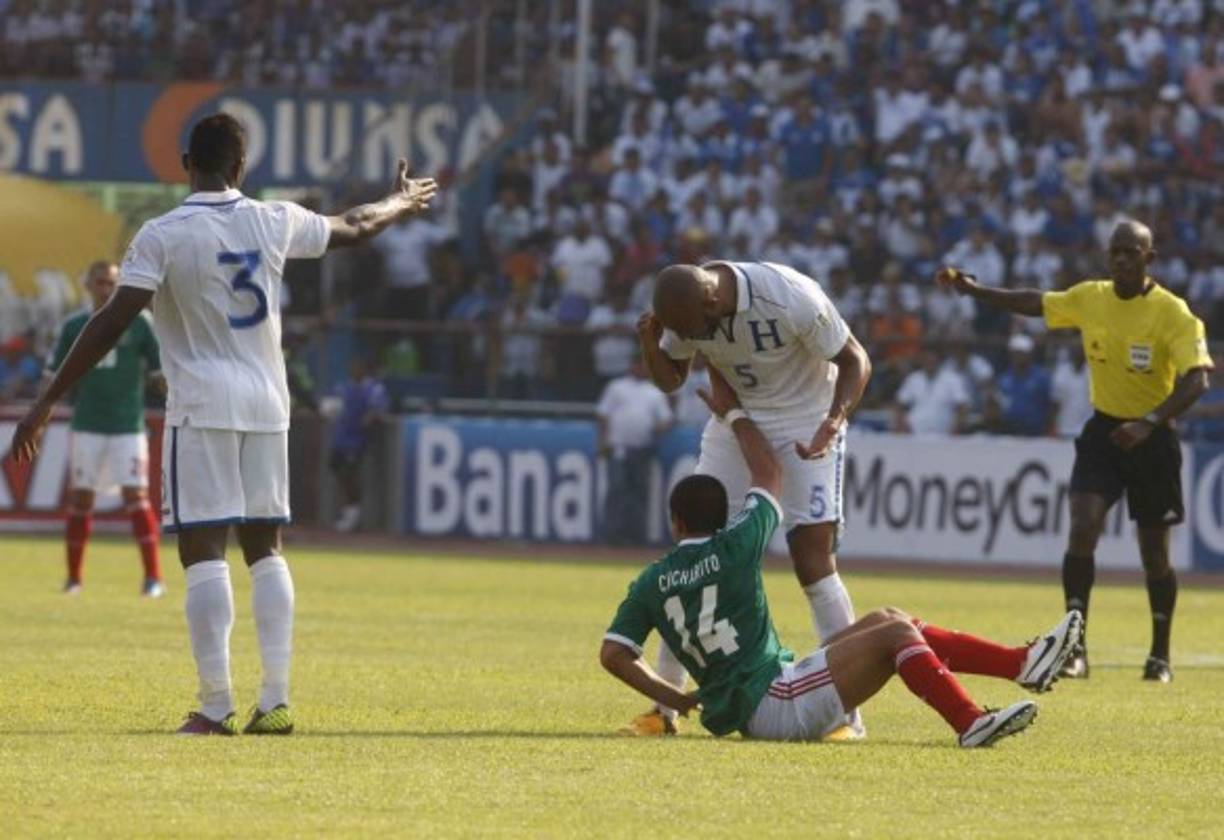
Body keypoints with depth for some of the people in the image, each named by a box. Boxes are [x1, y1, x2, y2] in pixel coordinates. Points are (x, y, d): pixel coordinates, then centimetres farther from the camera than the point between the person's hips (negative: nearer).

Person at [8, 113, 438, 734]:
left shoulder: (163, 236, -9)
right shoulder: (275, 223, 4)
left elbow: (112, 322, -15)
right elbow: (355, 229, 23)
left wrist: (46, 403, -13)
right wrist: (402, 203, 45)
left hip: (201, 408, -4)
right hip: (266, 405, 4)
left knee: (203, 551, -5)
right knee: (265, 549, 11)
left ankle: (215, 707, -11)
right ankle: (275, 701, 5)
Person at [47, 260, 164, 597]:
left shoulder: (138, 323, 1)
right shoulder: (73, 327, 5)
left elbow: (160, 373, 4)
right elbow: (55, 377, 8)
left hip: (129, 426, -2)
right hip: (87, 426, 2)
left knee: (136, 496, -10)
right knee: (80, 497, 5)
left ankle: (153, 577, -11)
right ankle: (73, 577, 15)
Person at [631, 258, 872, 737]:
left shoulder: (792, 299, -31)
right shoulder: (684, 307, -15)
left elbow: (855, 361, -17)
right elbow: (671, 379, 1)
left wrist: (834, 420, -34)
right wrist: (650, 345, -21)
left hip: (805, 423, -5)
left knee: (813, 559, -15)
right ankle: (664, 706, 7)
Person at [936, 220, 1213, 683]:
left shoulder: (1172, 313, -16)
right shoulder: (1090, 298, 0)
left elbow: (1196, 379, -26)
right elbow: (1034, 303, 16)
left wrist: (1151, 423, -38)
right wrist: (971, 288, 11)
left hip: (1151, 437, -3)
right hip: (1103, 430, 3)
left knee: (1155, 552, 5)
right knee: (1083, 527, -16)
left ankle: (1160, 656, 21)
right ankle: (1075, 648, -13)